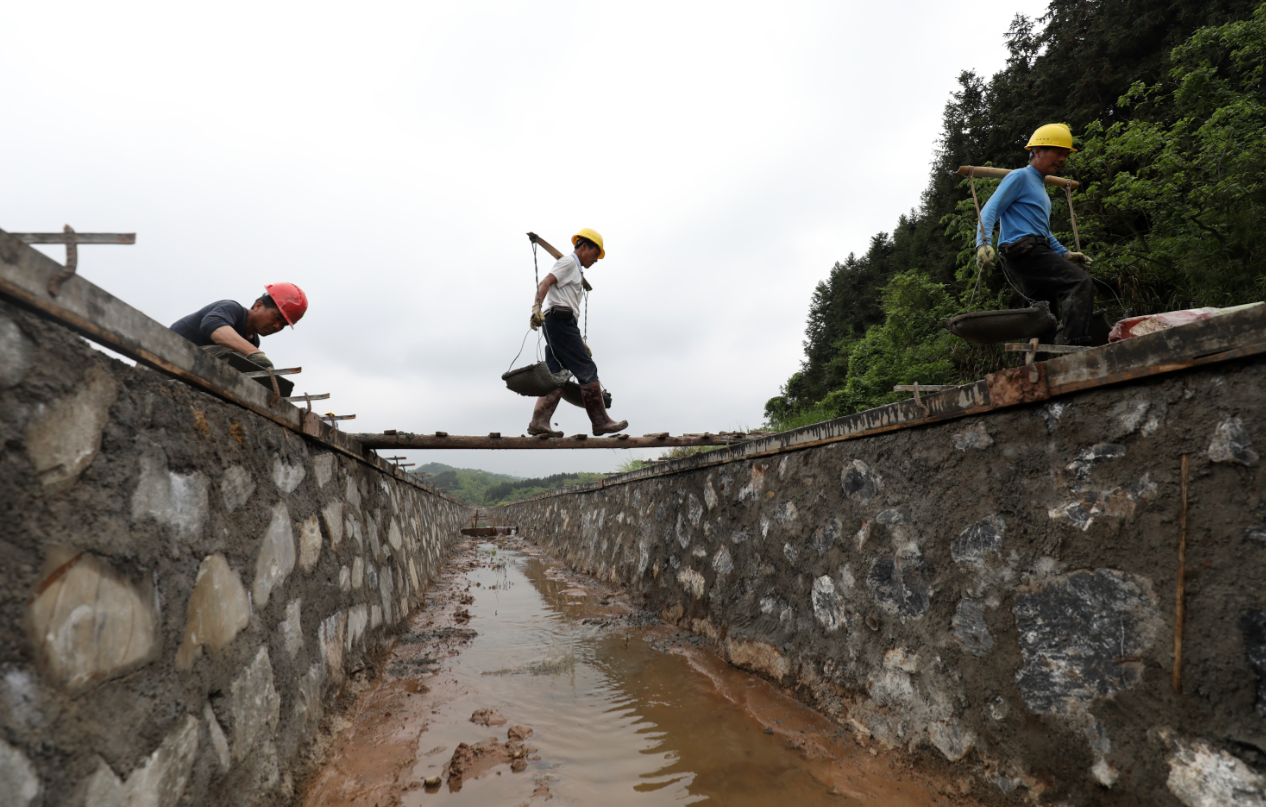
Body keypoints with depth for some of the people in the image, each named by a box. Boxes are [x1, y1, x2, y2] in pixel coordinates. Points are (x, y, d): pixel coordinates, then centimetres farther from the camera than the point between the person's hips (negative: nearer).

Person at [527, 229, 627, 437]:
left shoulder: (576, 270, 29)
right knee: (587, 370, -9)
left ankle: (539, 422, -2)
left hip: (561, 322, 10)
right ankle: (600, 422, -6)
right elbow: (545, 283, -16)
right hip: (559, 320, -10)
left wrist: (580, 342, 26)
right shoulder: (568, 261, 1)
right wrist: (537, 307, -33)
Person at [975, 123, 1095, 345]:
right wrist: (983, 243, -27)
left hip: (1036, 252, 11)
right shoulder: (1020, 177, 1)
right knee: (1081, 283, -24)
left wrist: (1064, 254, 27)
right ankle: (1072, 345, -34)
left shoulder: (1040, 185, 30)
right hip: (1024, 250, -11)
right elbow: (990, 210, -11)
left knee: (1046, 311, 11)